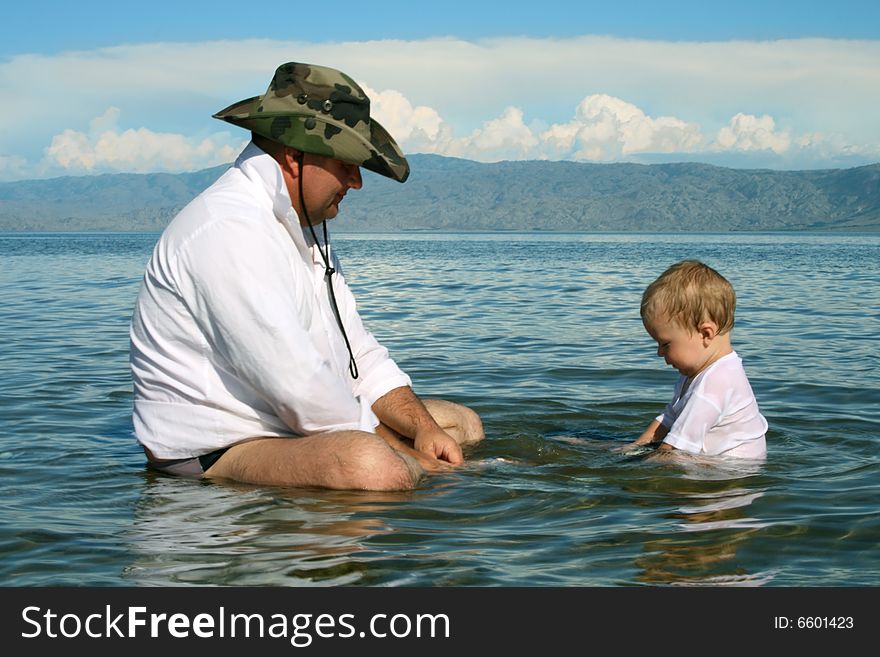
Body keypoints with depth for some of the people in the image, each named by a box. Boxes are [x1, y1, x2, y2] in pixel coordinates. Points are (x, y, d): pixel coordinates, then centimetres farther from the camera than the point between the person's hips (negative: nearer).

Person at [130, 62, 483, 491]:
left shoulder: (301, 228, 15)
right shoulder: (227, 231, -20)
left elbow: (358, 353, 17)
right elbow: (297, 385, -26)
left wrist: (424, 430, 1)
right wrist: (406, 455, -14)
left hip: (300, 429, 10)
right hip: (212, 455, -10)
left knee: (463, 423, 13)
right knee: (370, 466, -35)